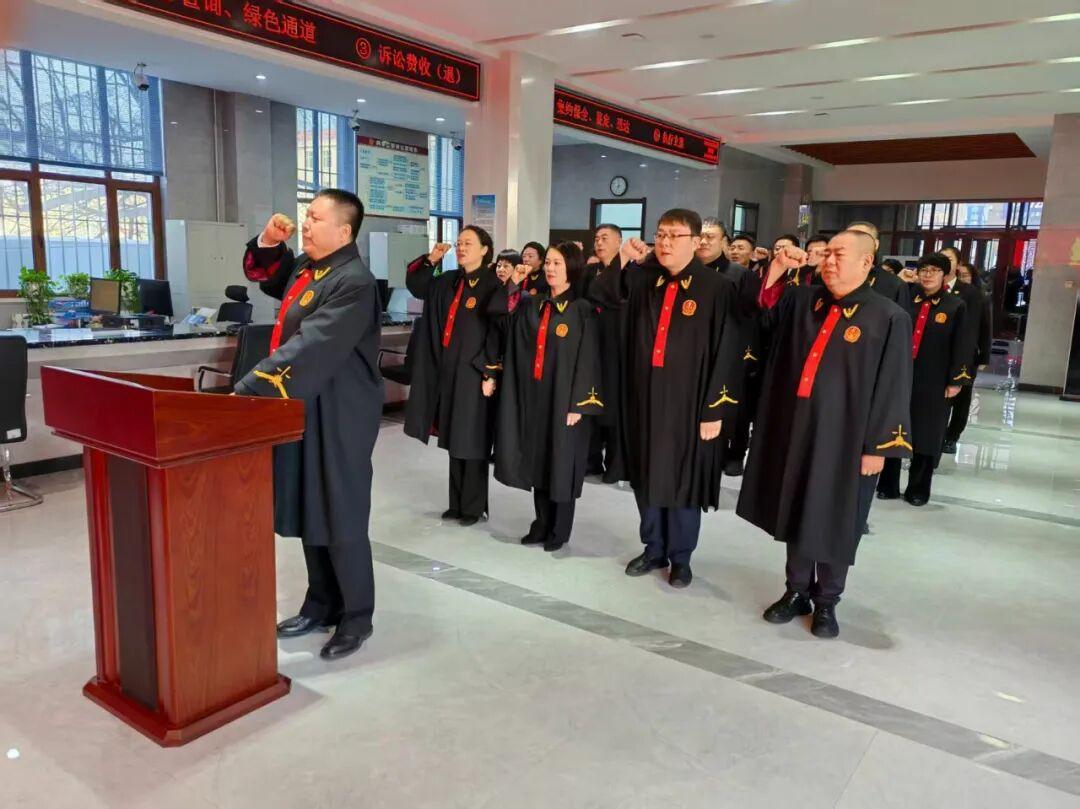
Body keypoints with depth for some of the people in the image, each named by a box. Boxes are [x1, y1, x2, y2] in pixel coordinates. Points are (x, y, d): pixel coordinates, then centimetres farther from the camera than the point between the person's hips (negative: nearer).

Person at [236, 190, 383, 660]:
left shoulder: (353, 283, -21)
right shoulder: (304, 267, 6)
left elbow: (308, 351, -29)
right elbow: (263, 276, 27)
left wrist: (247, 391, -31)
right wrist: (268, 243, 6)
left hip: (337, 418, -9)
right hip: (302, 411, 9)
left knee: (340, 520, 3)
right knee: (309, 515, 17)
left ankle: (356, 618, 20)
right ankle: (322, 606, 32)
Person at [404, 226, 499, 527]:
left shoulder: (493, 285, -9)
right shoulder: (448, 281, 11)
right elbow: (414, 284, 22)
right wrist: (431, 260, 8)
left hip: (474, 373, -7)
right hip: (447, 372, 7)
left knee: (471, 442, 1)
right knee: (453, 440, 12)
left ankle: (473, 506, 14)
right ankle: (457, 503, 23)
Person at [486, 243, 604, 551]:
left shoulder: (583, 311, -7)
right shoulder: (531, 305, 9)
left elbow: (588, 360, -10)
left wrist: (578, 405, -15)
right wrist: (512, 284, -1)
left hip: (563, 397, -5)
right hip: (532, 395, 5)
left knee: (561, 463, 3)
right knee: (537, 461, 11)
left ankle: (559, 531, 17)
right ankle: (542, 524, 25)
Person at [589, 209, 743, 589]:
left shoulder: (716, 289, -10)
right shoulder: (643, 279, 4)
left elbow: (726, 354, -11)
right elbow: (600, 297, 5)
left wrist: (715, 410, -13)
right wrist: (623, 259, -9)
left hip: (688, 402, -4)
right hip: (645, 397, 5)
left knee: (683, 480, 9)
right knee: (646, 477, 13)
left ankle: (681, 558, 26)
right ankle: (653, 549, 31)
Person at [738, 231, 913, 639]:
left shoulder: (889, 318, -8)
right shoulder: (802, 300, 4)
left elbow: (892, 388, -8)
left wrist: (878, 446, -10)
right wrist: (775, 270, -2)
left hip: (844, 438, -4)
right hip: (794, 427, 4)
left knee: (834, 521, 8)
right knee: (796, 512, 14)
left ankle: (827, 601, 25)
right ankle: (797, 591, 30)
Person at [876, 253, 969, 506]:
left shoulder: (956, 306, 0)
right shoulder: (906, 300, 6)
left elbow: (959, 346, -2)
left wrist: (955, 380, -6)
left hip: (933, 382, -2)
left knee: (926, 434, 6)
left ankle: (918, 489, 20)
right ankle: (888, 485, 19)